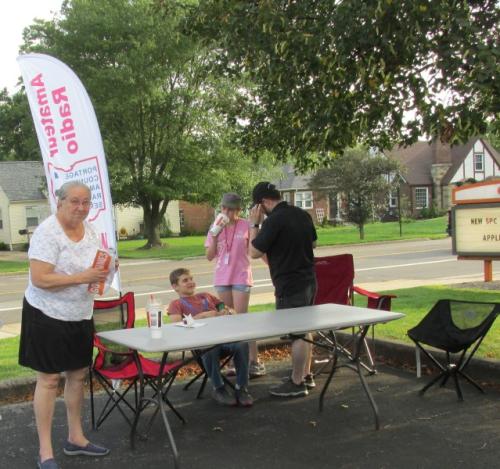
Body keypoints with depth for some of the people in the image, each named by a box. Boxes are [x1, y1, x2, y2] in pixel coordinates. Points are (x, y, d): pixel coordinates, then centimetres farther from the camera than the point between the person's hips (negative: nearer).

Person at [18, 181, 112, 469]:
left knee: (78, 375, 13)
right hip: (48, 315, -7)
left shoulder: (89, 229, 4)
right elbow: (39, 279, -25)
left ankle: (76, 438, 28)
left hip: (80, 316, 7)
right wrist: (83, 277, -29)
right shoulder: (47, 232, -19)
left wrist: (103, 270, -6)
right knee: (49, 380, -1)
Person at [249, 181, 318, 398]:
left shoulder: (274, 221, -20)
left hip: (290, 286, -9)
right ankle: (306, 375, 30)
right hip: (309, 280, 9)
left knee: (296, 333, -1)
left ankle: (296, 383, 8)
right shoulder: (303, 214, 6)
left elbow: (255, 252, -14)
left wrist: (254, 224, -6)